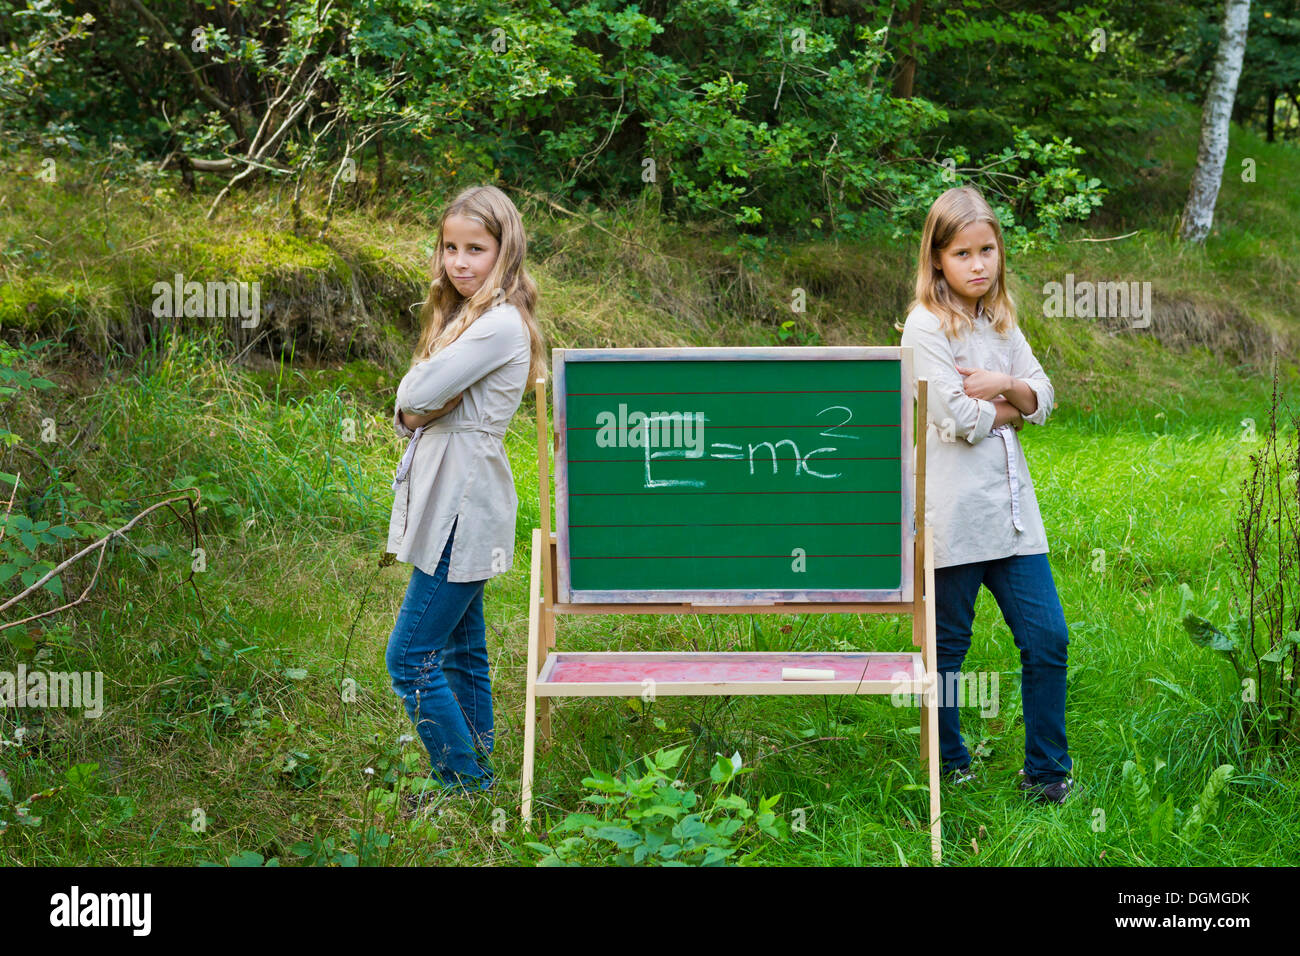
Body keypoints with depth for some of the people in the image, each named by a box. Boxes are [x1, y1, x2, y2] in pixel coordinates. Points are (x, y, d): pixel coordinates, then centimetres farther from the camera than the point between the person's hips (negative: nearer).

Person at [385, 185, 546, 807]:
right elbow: (412, 404, 14)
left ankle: (462, 782, 2)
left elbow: (419, 392, -22)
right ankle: (477, 773, 24)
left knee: (410, 656, -7)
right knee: (461, 650, 15)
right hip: (450, 504, 10)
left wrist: (418, 396, -1)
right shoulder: (465, 315, 15)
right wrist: (411, 414, -7)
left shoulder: (502, 323, -16)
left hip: (464, 510, -10)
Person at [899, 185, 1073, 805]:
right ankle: (948, 765, 22)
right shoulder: (926, 326, -9)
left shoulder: (1000, 321, 13)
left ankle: (1046, 770, 14)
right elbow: (959, 420, -16)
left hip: (1010, 503, 6)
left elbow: (1043, 401, 10)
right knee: (947, 646, 6)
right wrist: (1012, 406, 0)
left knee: (1047, 637, 2)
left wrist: (1003, 384, -9)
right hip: (952, 512, -6)